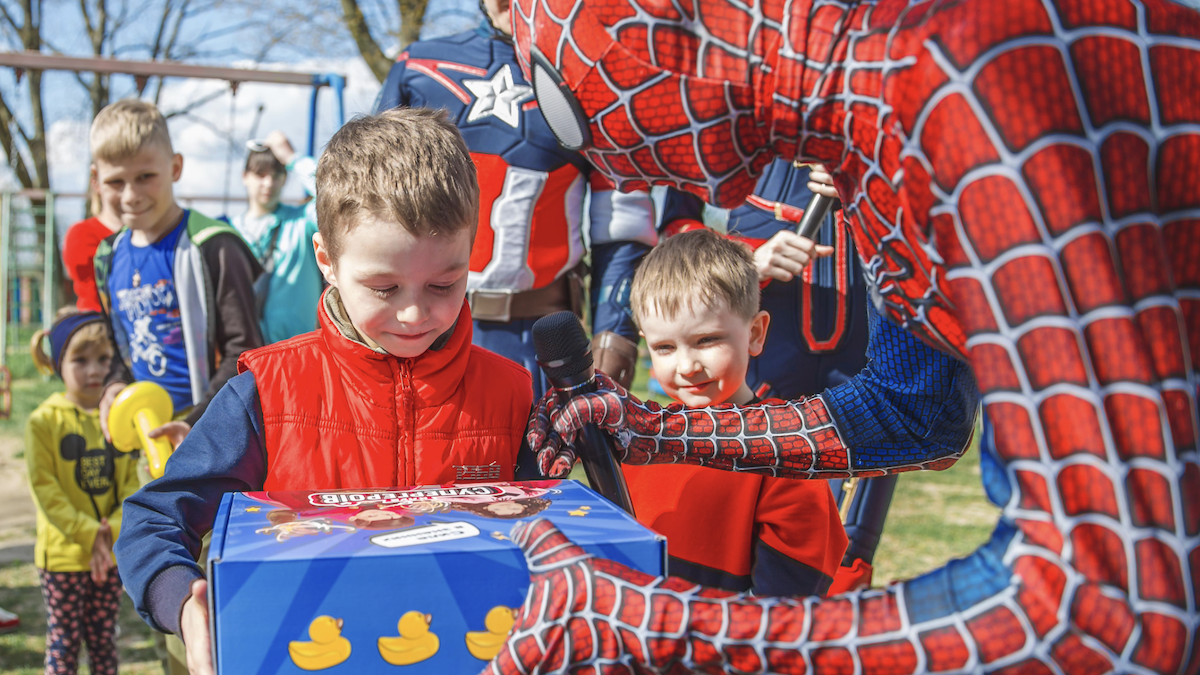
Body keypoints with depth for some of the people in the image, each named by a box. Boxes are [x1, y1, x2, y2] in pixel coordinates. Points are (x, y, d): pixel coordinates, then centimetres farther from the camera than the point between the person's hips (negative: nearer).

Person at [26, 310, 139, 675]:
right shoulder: (43, 421, -8)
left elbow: (131, 484, 1)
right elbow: (46, 493, -12)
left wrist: (111, 532, -14)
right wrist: (89, 535, -17)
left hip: (112, 555, 3)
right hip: (63, 556, -3)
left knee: (104, 639, 14)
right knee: (64, 643, 4)